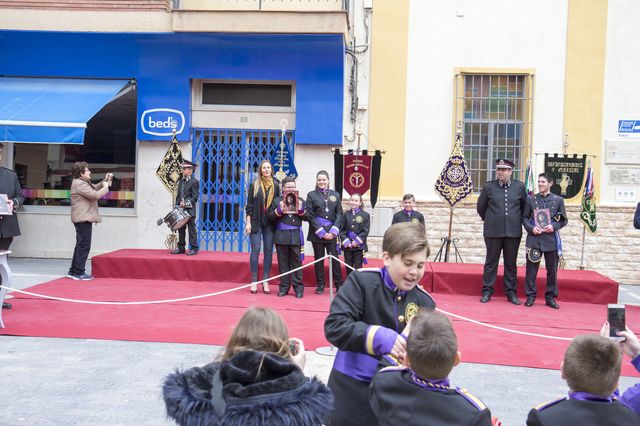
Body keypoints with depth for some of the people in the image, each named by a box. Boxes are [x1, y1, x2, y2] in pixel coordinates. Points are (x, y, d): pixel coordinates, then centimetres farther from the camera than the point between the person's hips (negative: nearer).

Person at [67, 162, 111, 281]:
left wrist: (105, 181, 10)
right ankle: (79, 272, -7)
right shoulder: (80, 184, -15)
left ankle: (73, 271, 21)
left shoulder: (82, 182, 17)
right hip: (83, 218, -11)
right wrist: (106, 187, -9)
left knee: (80, 245, 16)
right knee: (84, 245, -9)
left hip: (83, 218, 11)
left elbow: (95, 188, 26)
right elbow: (95, 195, -22)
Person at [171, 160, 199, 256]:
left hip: (190, 210, -7)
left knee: (191, 229, -4)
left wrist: (186, 203, -20)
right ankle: (181, 248, 18)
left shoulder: (194, 182, -7)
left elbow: (195, 197, -11)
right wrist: (177, 205, 9)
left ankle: (194, 249, 0)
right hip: (181, 210, 7)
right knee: (181, 229, 10)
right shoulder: (181, 181, 17)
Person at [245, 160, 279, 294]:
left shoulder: (275, 186, 7)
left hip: (270, 223, 2)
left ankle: (265, 281, 10)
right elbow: (249, 204, 0)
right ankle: (254, 281, 5)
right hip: (256, 222, -2)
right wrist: (248, 222, -5)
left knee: (268, 251, 3)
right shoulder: (254, 185, 1)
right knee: (255, 250, -1)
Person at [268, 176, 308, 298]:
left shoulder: (301, 201, 10)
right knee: (283, 262, 5)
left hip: (296, 236, 0)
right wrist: (279, 210, -13)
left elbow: (307, 217, 7)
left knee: (296, 262, 2)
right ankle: (284, 287, 11)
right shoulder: (276, 201, 7)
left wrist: (300, 209, -10)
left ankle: (298, 287, 5)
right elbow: (270, 217, 2)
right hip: (281, 236, 0)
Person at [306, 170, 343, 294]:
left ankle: (339, 284, 6)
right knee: (319, 259, 5)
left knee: (335, 259, -2)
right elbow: (310, 215, -2)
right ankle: (320, 285, 13)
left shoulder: (335, 195, 8)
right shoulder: (311, 195, 3)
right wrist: (321, 232, -10)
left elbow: (339, 214, 6)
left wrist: (333, 231, -6)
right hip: (317, 233, -1)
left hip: (331, 233, 1)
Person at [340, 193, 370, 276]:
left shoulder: (365, 215, -3)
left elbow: (365, 231, -7)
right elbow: (342, 230, 4)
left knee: (358, 268, 2)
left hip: (359, 246, -3)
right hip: (347, 246, 3)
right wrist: (345, 241, -9)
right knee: (348, 267, 9)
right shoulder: (346, 214, 5)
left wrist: (357, 241, -14)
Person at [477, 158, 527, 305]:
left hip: (513, 232, 1)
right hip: (493, 232, -1)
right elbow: (481, 207, 11)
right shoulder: (488, 187, 1)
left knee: (511, 263, 8)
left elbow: (525, 207, 13)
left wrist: (517, 221, 14)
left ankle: (511, 292, 16)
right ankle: (487, 291, 11)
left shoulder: (519, 187, 3)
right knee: (491, 262, 4)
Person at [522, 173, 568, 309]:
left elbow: (563, 219, 8)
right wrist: (531, 228, -10)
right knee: (531, 269, 2)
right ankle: (531, 296, 11)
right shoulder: (531, 199, 6)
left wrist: (554, 226, -10)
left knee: (552, 270, 6)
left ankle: (550, 297, 16)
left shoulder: (558, 200, 5)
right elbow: (525, 218, 8)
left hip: (551, 239, 0)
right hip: (534, 239, 0)